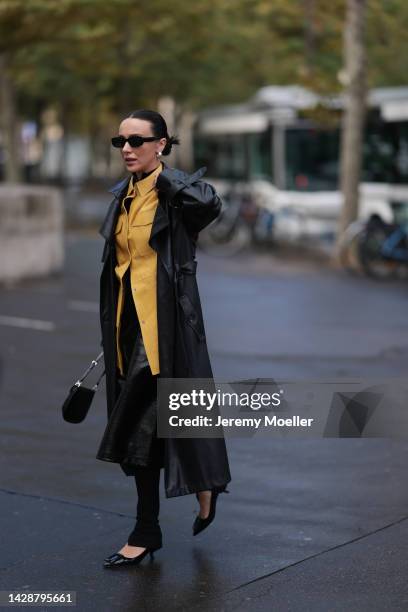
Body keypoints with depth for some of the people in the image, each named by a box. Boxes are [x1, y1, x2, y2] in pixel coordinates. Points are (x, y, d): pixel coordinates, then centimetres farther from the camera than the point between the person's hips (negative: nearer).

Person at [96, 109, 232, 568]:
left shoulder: (175, 191, -9)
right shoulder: (122, 196, 12)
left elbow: (209, 202, -35)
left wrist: (162, 173, -18)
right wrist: (110, 333, 17)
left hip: (167, 323, -7)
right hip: (128, 322, 7)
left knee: (144, 423, -4)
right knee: (139, 424, 11)